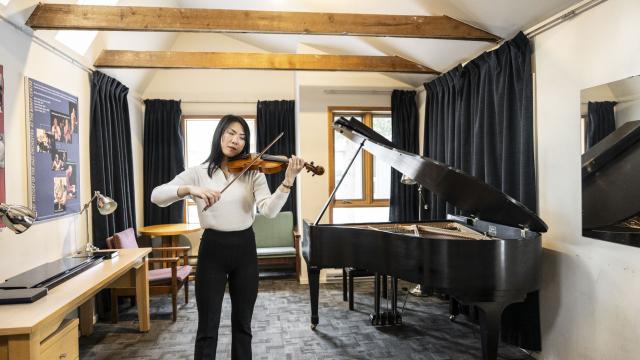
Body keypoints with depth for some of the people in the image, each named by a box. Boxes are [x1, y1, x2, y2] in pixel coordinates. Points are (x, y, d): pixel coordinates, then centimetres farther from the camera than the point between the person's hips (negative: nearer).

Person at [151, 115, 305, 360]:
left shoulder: (253, 172, 2)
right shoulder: (199, 172, 0)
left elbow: (269, 210, -13)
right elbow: (157, 196, -11)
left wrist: (288, 181, -28)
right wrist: (189, 189, -28)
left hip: (245, 249, 2)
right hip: (212, 249, -1)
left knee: (242, 323, 13)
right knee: (208, 326, 5)